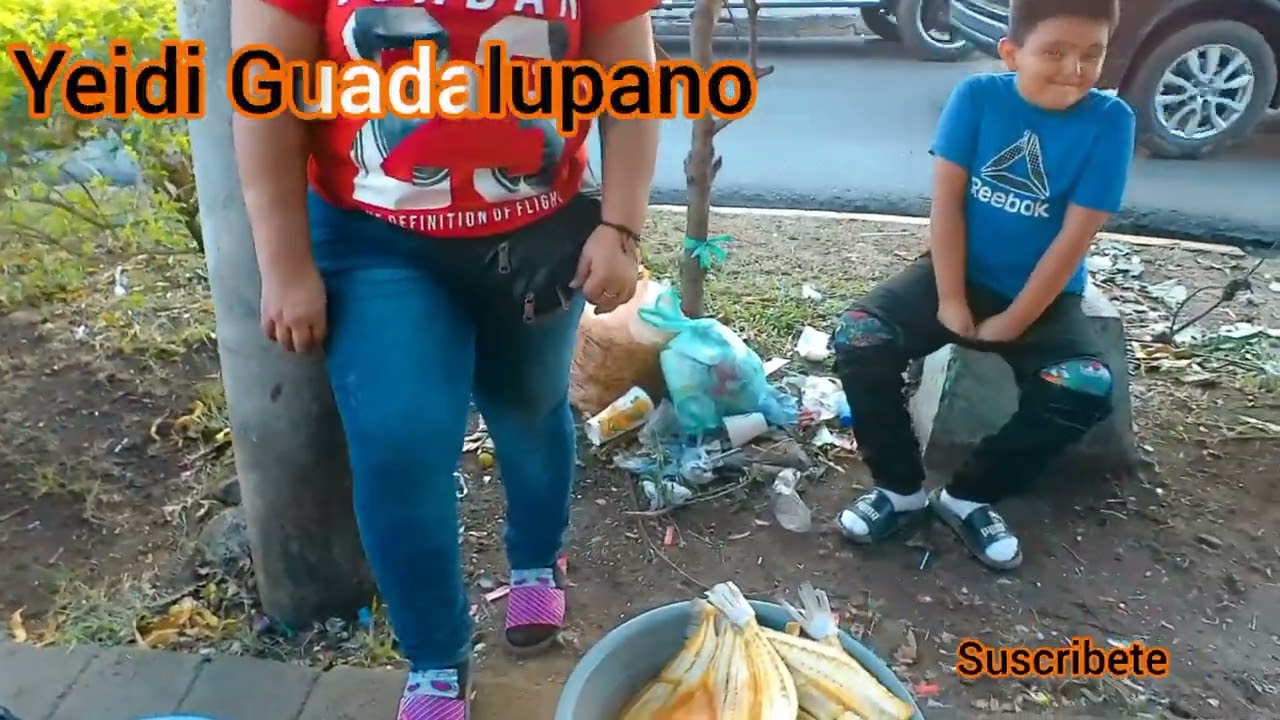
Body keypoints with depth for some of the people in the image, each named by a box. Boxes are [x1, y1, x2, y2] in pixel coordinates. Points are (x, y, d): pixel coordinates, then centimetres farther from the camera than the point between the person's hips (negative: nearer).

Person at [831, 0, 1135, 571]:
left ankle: (969, 497, -5)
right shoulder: (977, 96, -8)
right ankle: (900, 489, -4)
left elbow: (1074, 238, -13)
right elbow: (946, 202, -10)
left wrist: (1008, 326, -14)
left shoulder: (1110, 121, -11)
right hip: (959, 271, 1)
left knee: (1088, 388, -27)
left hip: (1044, 295, 0)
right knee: (858, 339, -23)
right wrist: (951, 304, -15)